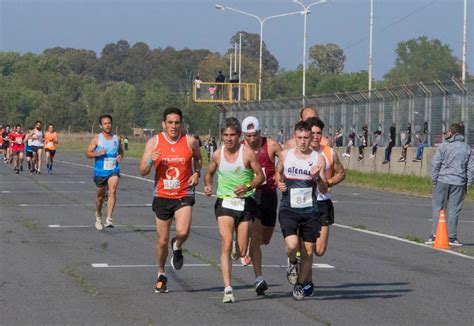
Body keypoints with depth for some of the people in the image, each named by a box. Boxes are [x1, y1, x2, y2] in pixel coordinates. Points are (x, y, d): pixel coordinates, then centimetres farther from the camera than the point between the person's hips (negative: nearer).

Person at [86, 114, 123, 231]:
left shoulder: (116, 138, 6)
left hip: (113, 170, 1)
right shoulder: (96, 139, -2)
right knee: (100, 196, 12)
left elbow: (121, 151, 21)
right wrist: (98, 153, -21)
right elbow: (88, 153, -3)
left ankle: (109, 219, -25)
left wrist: (120, 156, -2)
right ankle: (98, 217, 36)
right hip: (100, 172, -1)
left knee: (112, 192, -21)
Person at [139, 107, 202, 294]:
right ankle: (161, 275, 29)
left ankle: (177, 247, 14)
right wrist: (150, 161, -24)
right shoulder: (154, 142, -4)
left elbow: (198, 158, 19)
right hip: (162, 196, 1)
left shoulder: (190, 142, -3)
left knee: (183, 232, -23)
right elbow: (142, 172, -4)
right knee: (162, 241, 7)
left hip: (184, 196, -1)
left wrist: (196, 173, 0)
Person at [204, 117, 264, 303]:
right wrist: (207, 186, -2)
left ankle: (241, 246, 44)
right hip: (224, 202, 1)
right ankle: (227, 289, -18)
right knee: (226, 245, -16)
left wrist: (247, 187, -19)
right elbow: (209, 173, 19)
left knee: (242, 252, 3)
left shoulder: (247, 153, -6)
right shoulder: (217, 155, 3)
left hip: (245, 203, -1)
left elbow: (260, 176, -1)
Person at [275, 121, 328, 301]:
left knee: (308, 252, 4)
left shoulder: (318, 159, -2)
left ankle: (299, 285, 24)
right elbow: (278, 172, 23)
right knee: (292, 245, -21)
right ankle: (292, 264, 13)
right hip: (288, 209, 0)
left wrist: (318, 178, -24)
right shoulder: (285, 155, 3)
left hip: (310, 211, 0)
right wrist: (279, 183, 2)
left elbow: (324, 190, -4)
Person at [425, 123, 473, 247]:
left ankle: (434, 235, 3)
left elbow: (435, 165, -4)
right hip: (459, 183, 2)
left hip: (442, 181, -2)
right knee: (453, 210, 4)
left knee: (438, 208, 4)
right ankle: (452, 237, 4)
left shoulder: (443, 146, -2)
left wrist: (434, 181, 2)